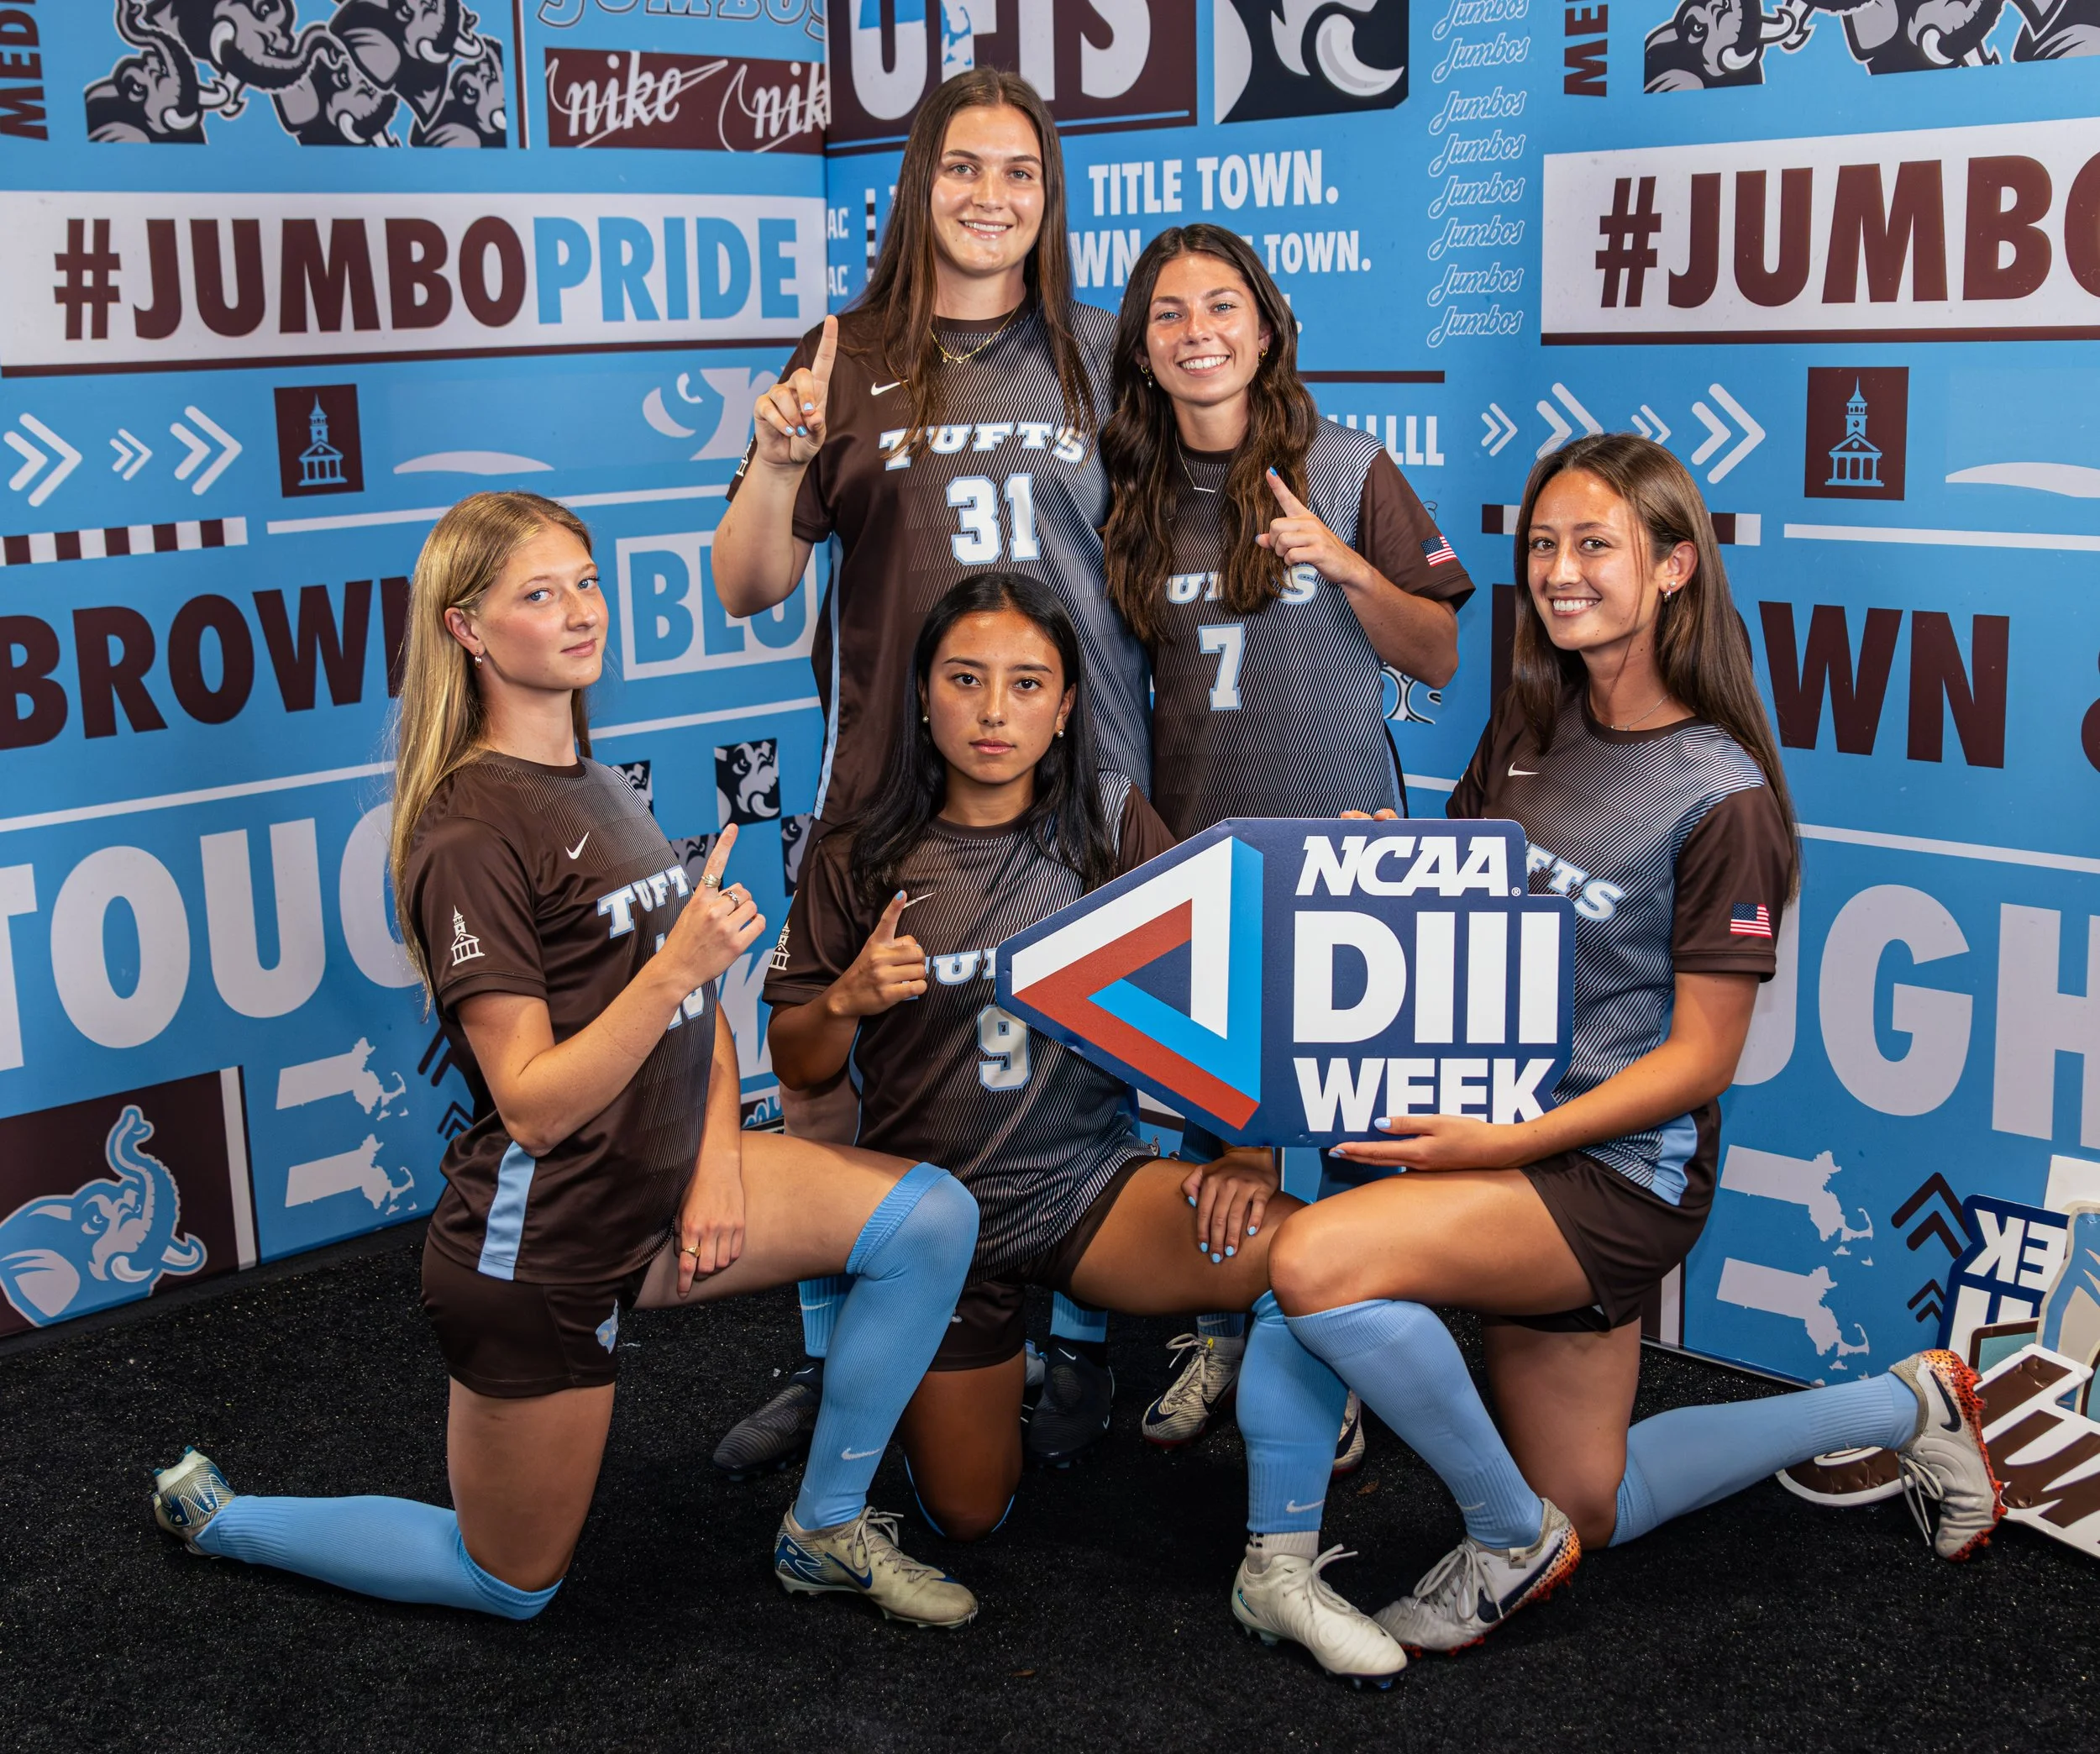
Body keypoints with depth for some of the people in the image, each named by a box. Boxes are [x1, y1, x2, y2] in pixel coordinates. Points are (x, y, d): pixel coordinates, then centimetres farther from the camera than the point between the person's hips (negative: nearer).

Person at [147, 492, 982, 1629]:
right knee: (513, 1586, 9)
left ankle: (825, 1532, 8)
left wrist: (719, 1157, -6)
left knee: (931, 1216, -8)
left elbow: (700, 1003, 9)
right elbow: (535, 1105, -23)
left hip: (662, 1187, 8)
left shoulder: (600, 788, 9)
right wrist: (676, 969, -33)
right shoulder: (469, 836, -20)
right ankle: (218, 1514, 30)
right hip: (538, 1246, -8)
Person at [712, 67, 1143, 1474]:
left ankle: (1079, 1351, 27)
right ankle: (828, 1369, 21)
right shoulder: (849, 362, 4)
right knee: (830, 1073, 3)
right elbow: (748, 590, 2)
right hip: (889, 778, 0)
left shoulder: (1102, 358, 7)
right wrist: (778, 461, -16)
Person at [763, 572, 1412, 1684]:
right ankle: (973, 1373, 42)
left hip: (1090, 1174, 0)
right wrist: (847, 1001, -19)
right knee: (967, 1517, 7)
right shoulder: (862, 863, -5)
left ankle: (1281, 1572, -11)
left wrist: (1247, 1146, -21)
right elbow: (796, 1065, 2)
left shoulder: (1110, 822, -4)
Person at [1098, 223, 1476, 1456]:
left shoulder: (1349, 469, -5)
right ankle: (1225, 1340, 30)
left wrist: (1349, 569, -20)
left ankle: (1333, 1364, 19)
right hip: (1192, 840, 4)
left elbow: (1439, 660, -4)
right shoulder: (1132, 490, 4)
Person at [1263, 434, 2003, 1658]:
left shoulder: (1721, 797, -16)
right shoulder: (1529, 731, 5)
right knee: (1594, 1512, 17)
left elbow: (1699, 1060, -16)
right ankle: (1899, 1405, 33)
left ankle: (1512, 1537, -4)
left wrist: (1511, 1141, -25)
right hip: (1511, 1141, 8)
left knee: (1318, 1262, -28)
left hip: (1621, 1166, -8)